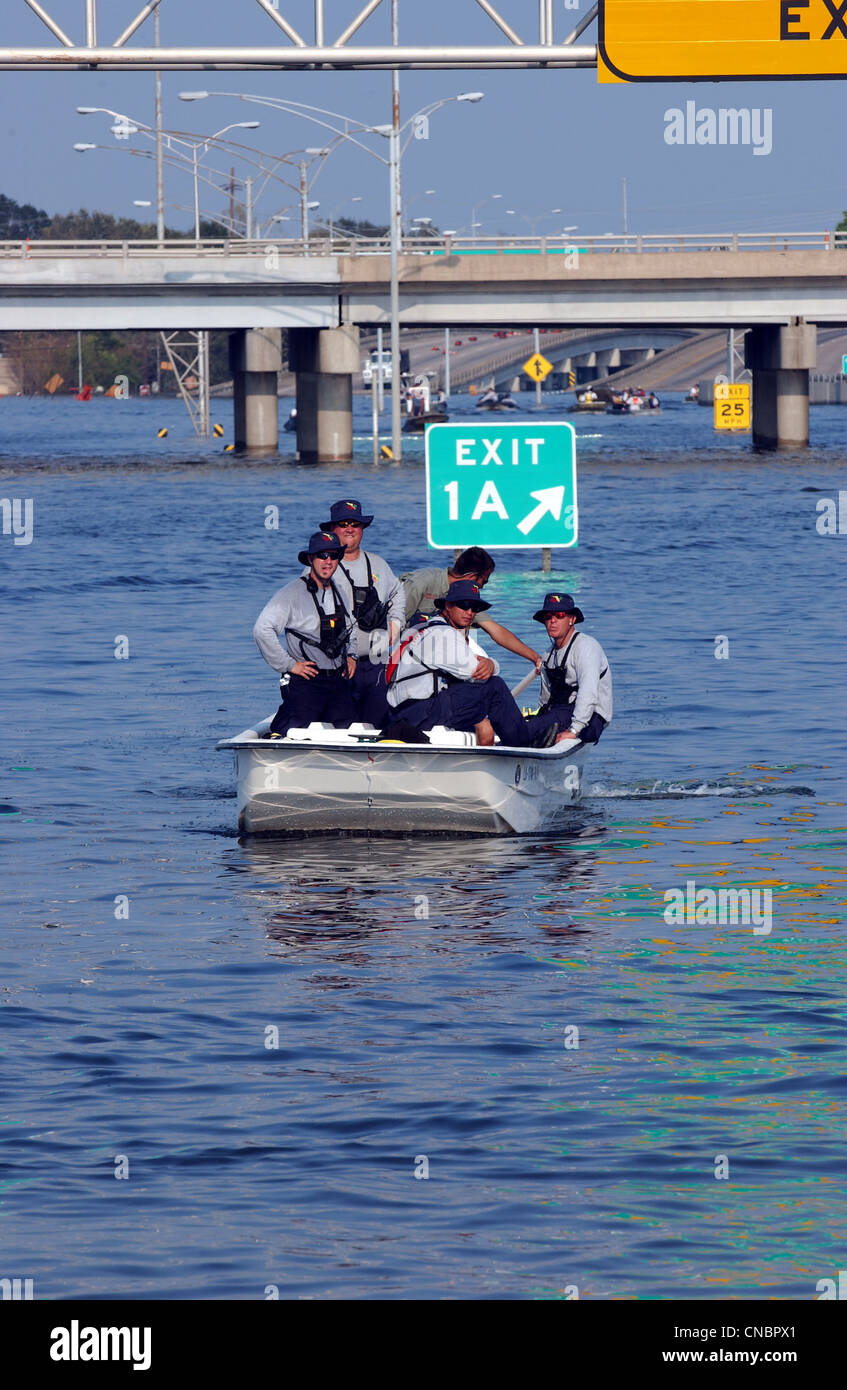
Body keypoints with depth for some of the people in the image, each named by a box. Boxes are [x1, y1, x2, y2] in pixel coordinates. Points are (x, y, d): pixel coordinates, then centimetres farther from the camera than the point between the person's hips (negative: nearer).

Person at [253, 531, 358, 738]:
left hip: (340, 681, 7)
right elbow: (262, 629, -17)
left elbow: (352, 627, 34)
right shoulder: (293, 593, -10)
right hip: (306, 681, -7)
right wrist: (288, 665, -14)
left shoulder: (340, 593, 13)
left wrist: (351, 655, 17)